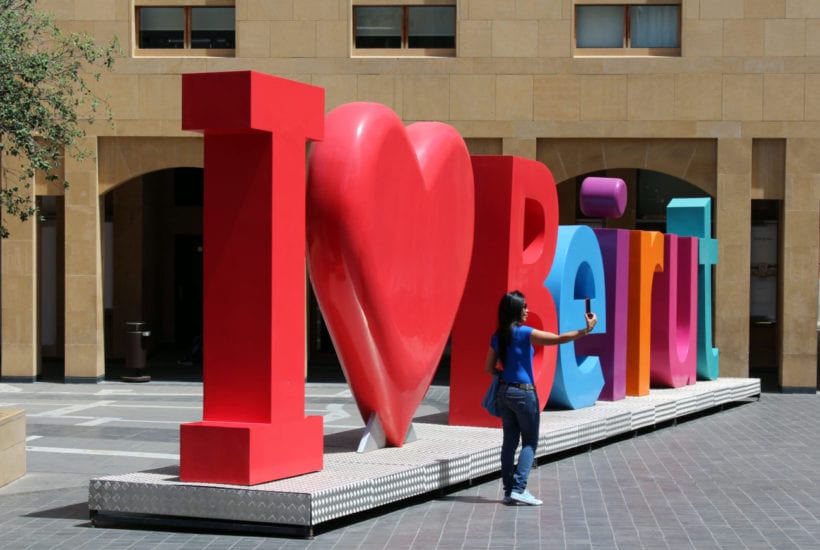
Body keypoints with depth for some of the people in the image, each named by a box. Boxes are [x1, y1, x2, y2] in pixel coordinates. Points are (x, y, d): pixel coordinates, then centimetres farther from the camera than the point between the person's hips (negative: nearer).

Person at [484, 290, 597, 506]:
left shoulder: (497, 336, 5)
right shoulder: (524, 333, -14)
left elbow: (489, 368, 11)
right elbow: (559, 339, -17)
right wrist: (586, 330, -13)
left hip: (504, 392, 6)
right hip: (524, 393, -6)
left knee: (510, 442, 10)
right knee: (529, 442, 4)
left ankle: (509, 491, 10)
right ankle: (519, 488, -7)